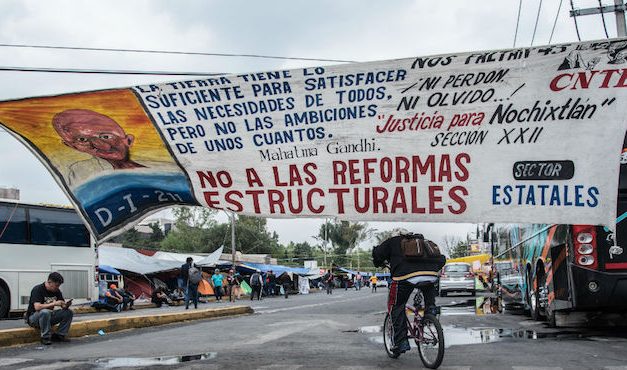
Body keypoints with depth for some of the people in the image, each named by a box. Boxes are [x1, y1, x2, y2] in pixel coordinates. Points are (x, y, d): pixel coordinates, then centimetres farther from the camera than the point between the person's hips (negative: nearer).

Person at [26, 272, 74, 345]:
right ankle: (45, 338, -25)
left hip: (48, 317, 6)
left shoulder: (57, 291, 1)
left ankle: (59, 335, -8)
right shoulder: (38, 289, -19)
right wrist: (54, 303, -30)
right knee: (45, 312, -39)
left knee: (68, 312, -10)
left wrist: (66, 305, -20)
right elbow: (37, 307, -32)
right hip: (33, 317, -6)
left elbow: (63, 306, 4)